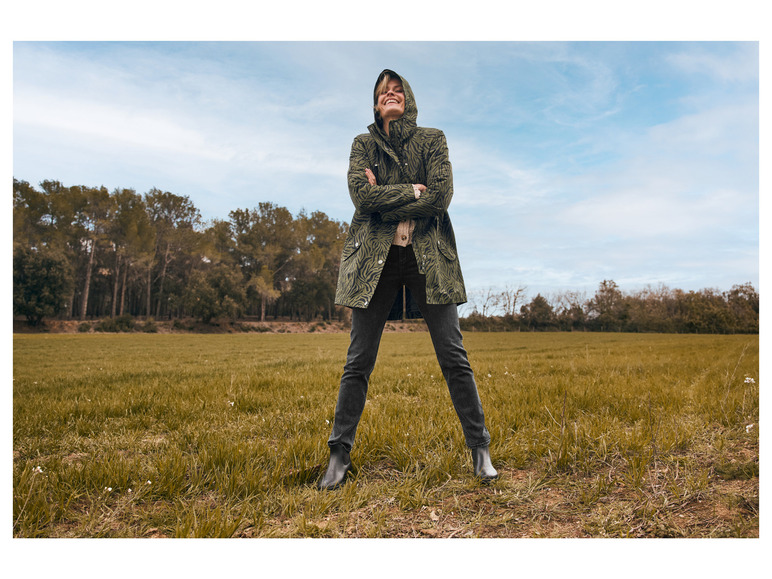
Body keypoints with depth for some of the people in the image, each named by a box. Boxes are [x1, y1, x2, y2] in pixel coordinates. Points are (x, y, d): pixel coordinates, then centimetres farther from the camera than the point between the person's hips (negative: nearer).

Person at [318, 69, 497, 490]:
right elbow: (361, 194, -7)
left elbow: (441, 197, -7)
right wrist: (413, 191, -8)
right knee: (359, 360, 1)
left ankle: (479, 449, 11)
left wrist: (385, 202, -7)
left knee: (453, 357, -2)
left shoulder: (433, 140, 10)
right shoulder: (363, 144, 12)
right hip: (374, 259, 1)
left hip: (428, 257, 0)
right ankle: (339, 455, 12)